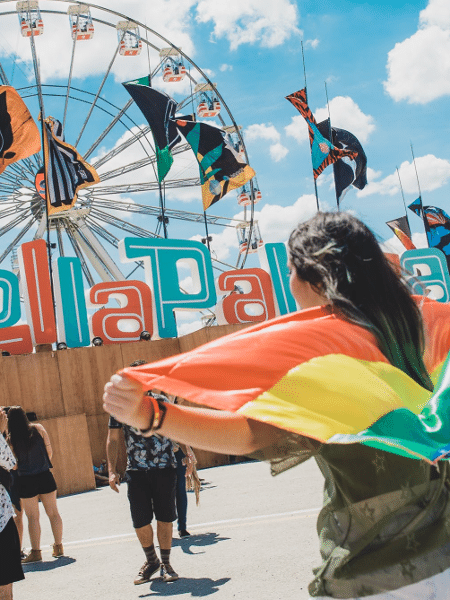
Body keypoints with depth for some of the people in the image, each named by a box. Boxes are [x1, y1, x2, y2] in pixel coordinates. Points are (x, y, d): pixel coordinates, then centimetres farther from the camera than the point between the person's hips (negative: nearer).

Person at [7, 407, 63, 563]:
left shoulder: (10, 438, -7)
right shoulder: (38, 429, -2)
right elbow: (49, 451, 2)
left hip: (26, 481, -2)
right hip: (45, 476, 2)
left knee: (32, 517, 5)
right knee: (53, 512, 11)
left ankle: (36, 552, 8)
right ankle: (58, 547, 16)